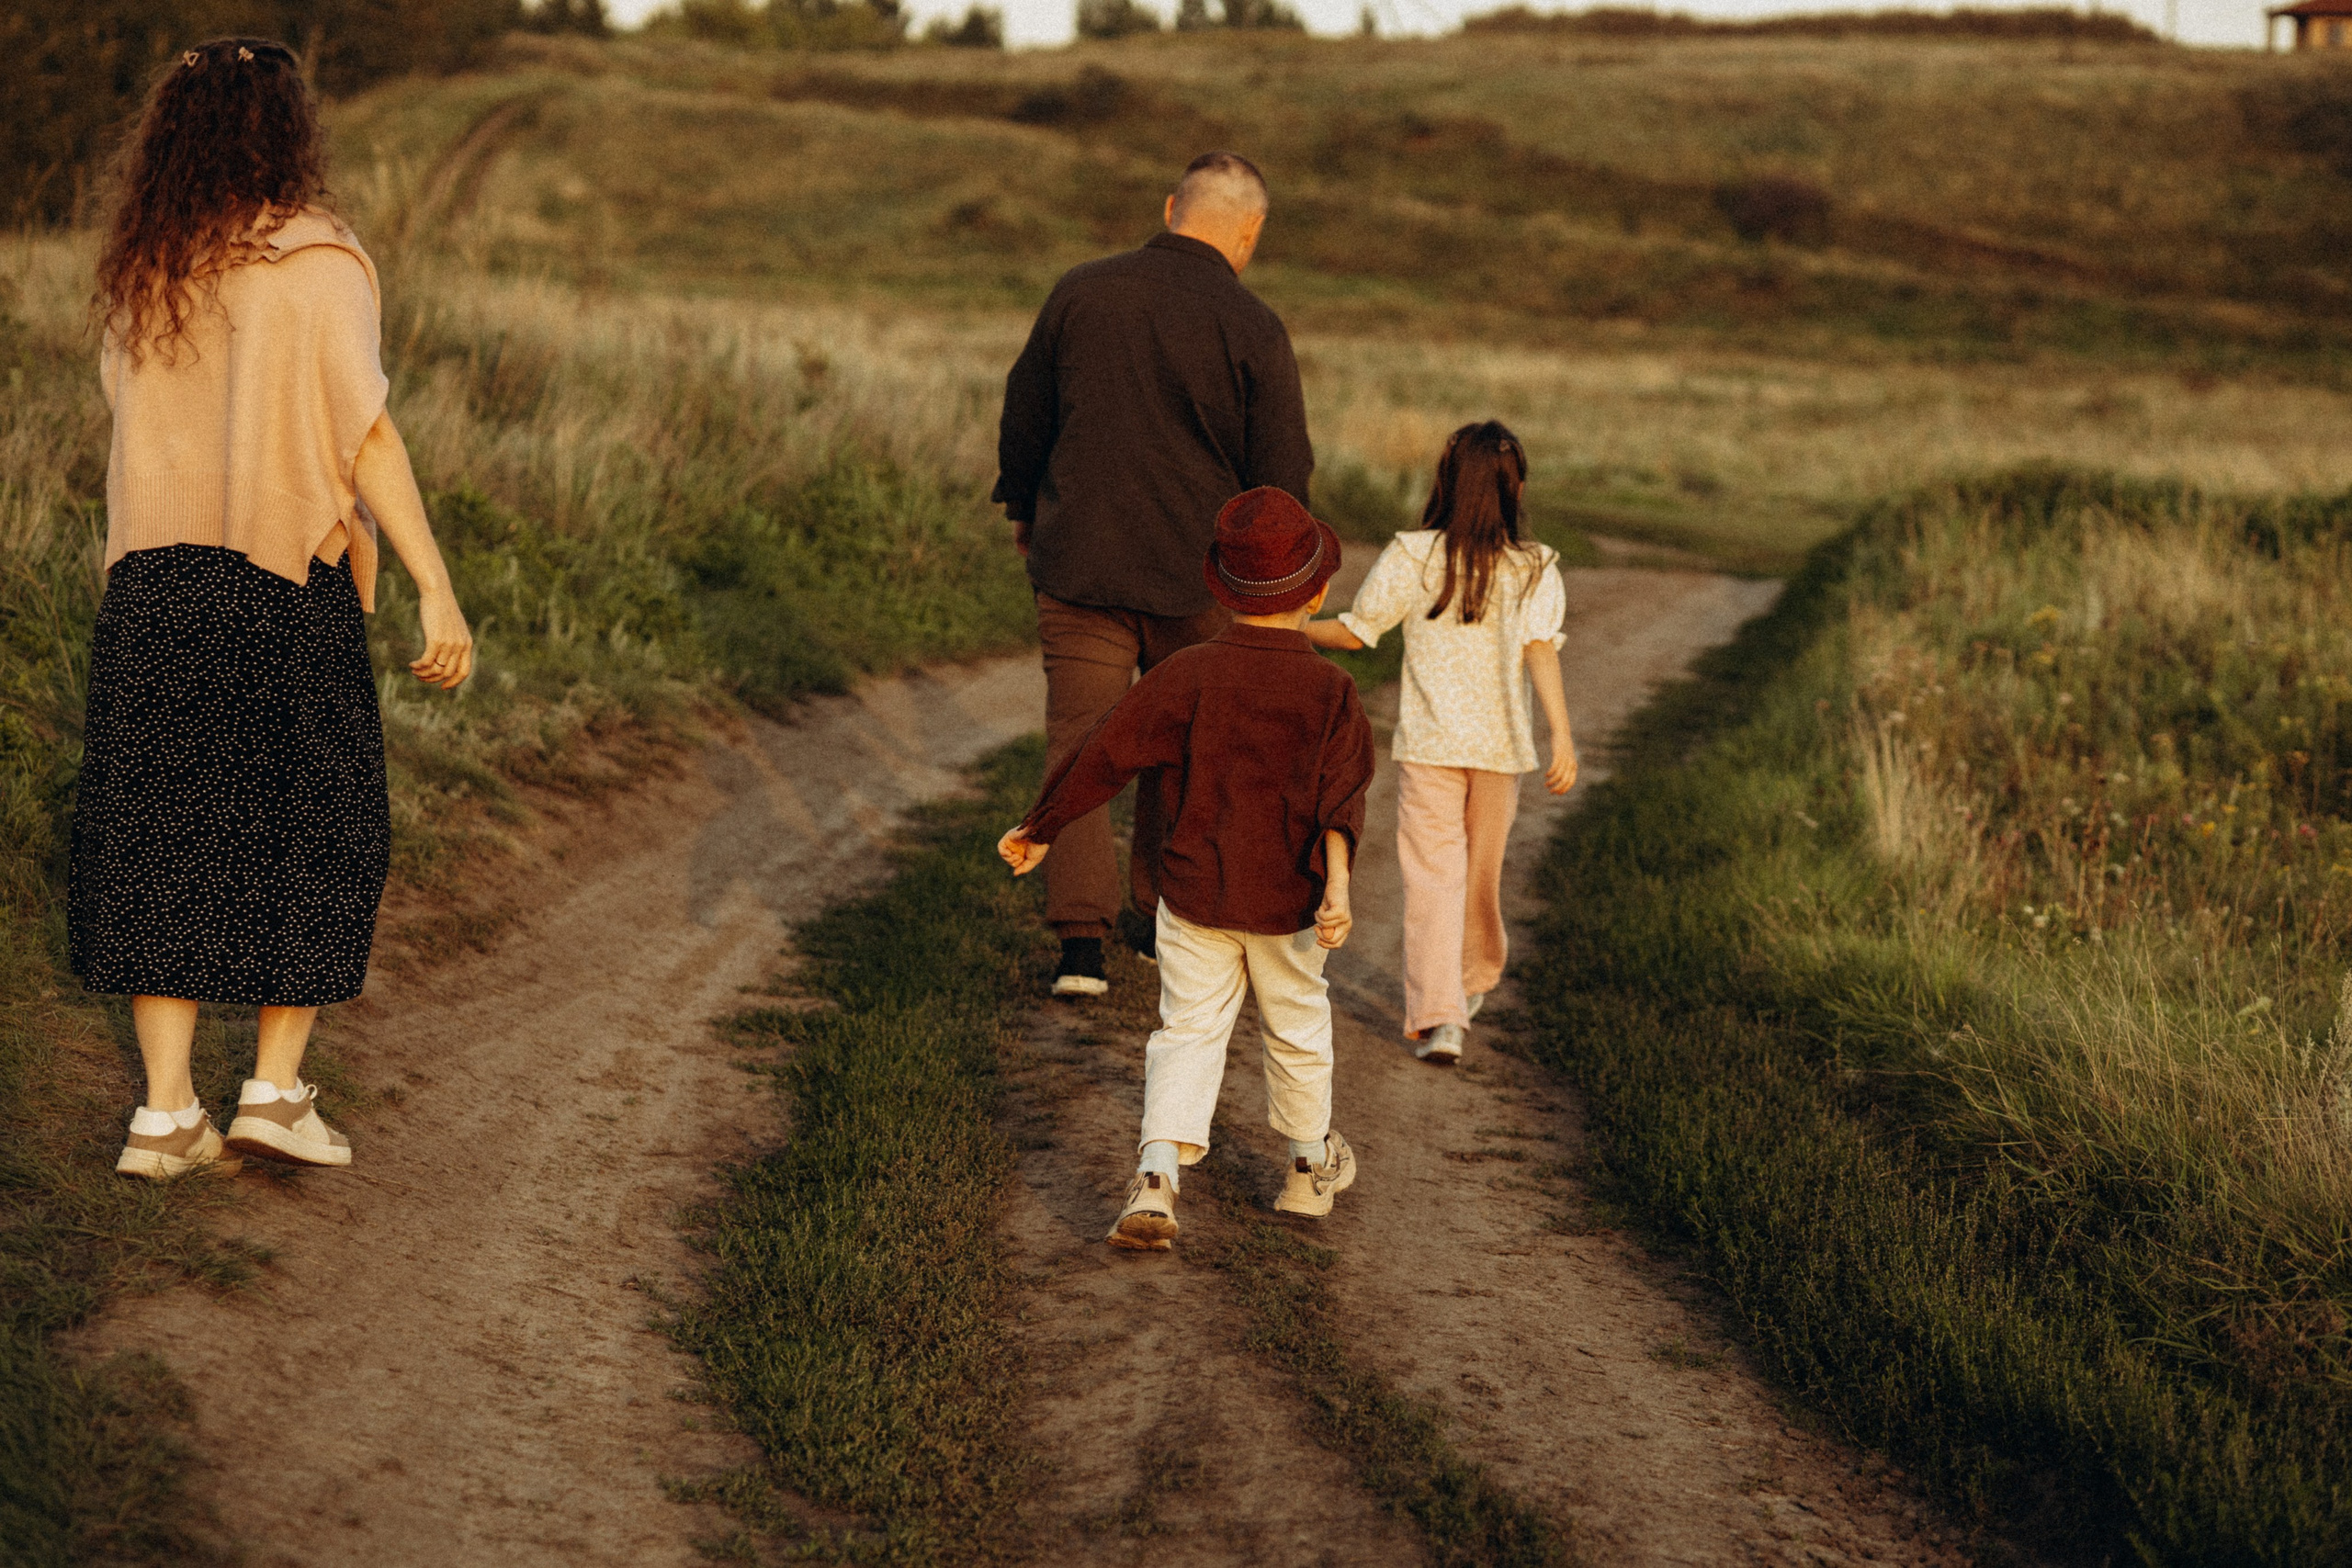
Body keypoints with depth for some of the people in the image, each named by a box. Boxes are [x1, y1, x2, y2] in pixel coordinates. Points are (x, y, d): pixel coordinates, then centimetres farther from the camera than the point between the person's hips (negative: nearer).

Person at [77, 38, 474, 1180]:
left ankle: (165, 1113, 5)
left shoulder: (139, 272, 8)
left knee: (166, 837, 7)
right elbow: (365, 436, -14)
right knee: (317, 830, 10)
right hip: (290, 581, -4)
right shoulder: (315, 262, -8)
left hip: (153, 577, 4)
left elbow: (135, 422, 11)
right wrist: (438, 593, -14)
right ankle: (276, 1087, 7)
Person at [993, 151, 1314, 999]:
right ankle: (1159, 911, 28)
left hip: (1079, 558, 1)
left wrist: (1024, 508, 24)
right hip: (1200, 577, -1)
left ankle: (1080, 939, -3)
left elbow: (1023, 416, 8)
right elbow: (1282, 472, -8)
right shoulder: (1252, 328, -10)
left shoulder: (1080, 292, -2)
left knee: (1080, 740, 4)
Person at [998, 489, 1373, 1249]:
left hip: (1194, 894, 0)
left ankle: (1155, 1179, -12)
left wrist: (1040, 828, 3)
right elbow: (1340, 796, -20)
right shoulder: (1329, 690, -7)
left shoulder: (1186, 673, -7)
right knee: (1295, 1029, 19)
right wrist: (1336, 886, -26)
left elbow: (1105, 752, -5)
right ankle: (1310, 1165, 36)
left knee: (1188, 1032, 5)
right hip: (1286, 900, 0)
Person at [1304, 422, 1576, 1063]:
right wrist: (1562, 735, -21)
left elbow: (1355, 631, 0)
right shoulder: (1536, 567, -4)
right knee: (1483, 870, 20)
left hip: (1429, 742, -2)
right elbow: (1540, 650, -17)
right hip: (1499, 745, 2)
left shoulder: (1413, 555, -6)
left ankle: (1438, 1018, -13)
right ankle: (1476, 981, 42)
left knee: (1433, 878, -1)